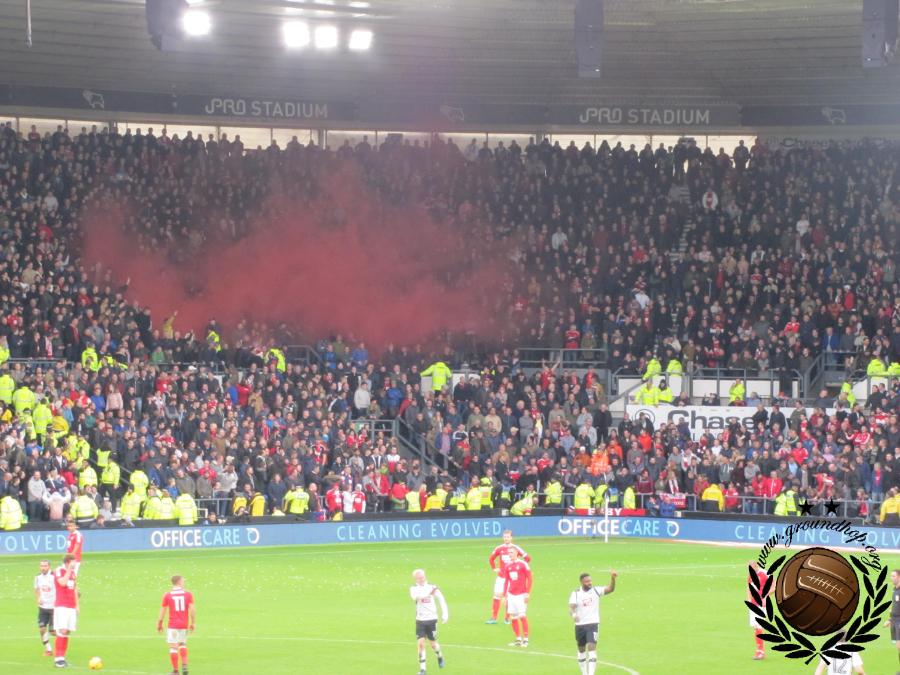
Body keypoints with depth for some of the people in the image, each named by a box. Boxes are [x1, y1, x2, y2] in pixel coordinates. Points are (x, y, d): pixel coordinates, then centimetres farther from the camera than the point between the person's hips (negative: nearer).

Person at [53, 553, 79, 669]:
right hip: (61, 606, -7)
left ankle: (62, 657, 7)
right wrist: (69, 569, -18)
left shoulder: (72, 572, 16)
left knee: (67, 633, 4)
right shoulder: (58, 571, -6)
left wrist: (77, 605, 19)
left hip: (71, 607, 7)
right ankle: (58, 658, -14)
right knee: (62, 631, -15)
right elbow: (63, 582, -24)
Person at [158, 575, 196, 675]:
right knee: (182, 644, 22)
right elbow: (192, 609, -7)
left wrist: (159, 624, 9)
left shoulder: (167, 596, -3)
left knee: (173, 647, 1)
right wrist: (193, 623, 3)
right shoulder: (188, 594, -1)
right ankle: (184, 665, 7)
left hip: (172, 625, -2)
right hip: (184, 624, 2)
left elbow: (162, 611, -1)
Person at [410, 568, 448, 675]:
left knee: (433, 643, 8)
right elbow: (415, 596, -27)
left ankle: (440, 656, 41)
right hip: (420, 620, 0)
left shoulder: (432, 587, -3)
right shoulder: (414, 588, -5)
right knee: (420, 643, -10)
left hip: (432, 619, 0)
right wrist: (429, 592, -40)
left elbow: (441, 600, 3)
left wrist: (445, 614, -5)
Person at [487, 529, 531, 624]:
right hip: (501, 577, 2)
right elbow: (491, 559, 19)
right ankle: (493, 618, -1)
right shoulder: (499, 549, 4)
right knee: (497, 595, -4)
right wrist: (494, 568, 9)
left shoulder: (515, 548, -4)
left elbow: (527, 558, 0)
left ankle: (507, 618, 11)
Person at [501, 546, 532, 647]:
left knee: (522, 616, -11)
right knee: (513, 617, 3)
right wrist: (505, 595, 10)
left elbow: (529, 579, -5)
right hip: (511, 595, 5)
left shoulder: (523, 564, -4)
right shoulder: (508, 567, 11)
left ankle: (525, 639, -3)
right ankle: (518, 639, 11)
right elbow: (506, 581, 15)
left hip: (521, 594, -5)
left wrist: (527, 593, -11)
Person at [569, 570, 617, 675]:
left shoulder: (596, 591, -3)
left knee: (592, 648, -17)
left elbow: (610, 589, -15)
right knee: (581, 650, 15)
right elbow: (571, 607, -15)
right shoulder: (576, 594, -3)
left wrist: (613, 578, -35)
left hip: (593, 624, -2)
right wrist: (573, 614, -39)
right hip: (580, 625, 2)